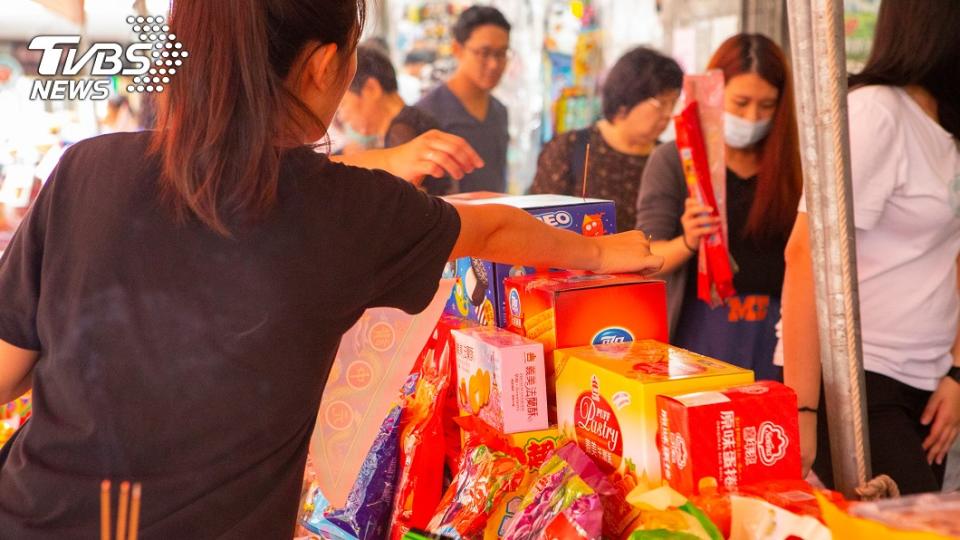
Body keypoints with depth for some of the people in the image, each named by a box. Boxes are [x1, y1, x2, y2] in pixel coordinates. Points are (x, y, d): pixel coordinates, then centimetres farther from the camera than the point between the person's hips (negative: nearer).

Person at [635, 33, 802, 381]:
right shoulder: (672, 161, 0)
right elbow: (646, 258, -6)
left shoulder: (790, 166, 6)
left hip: (773, 338, 2)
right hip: (702, 335, -2)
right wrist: (687, 243, -25)